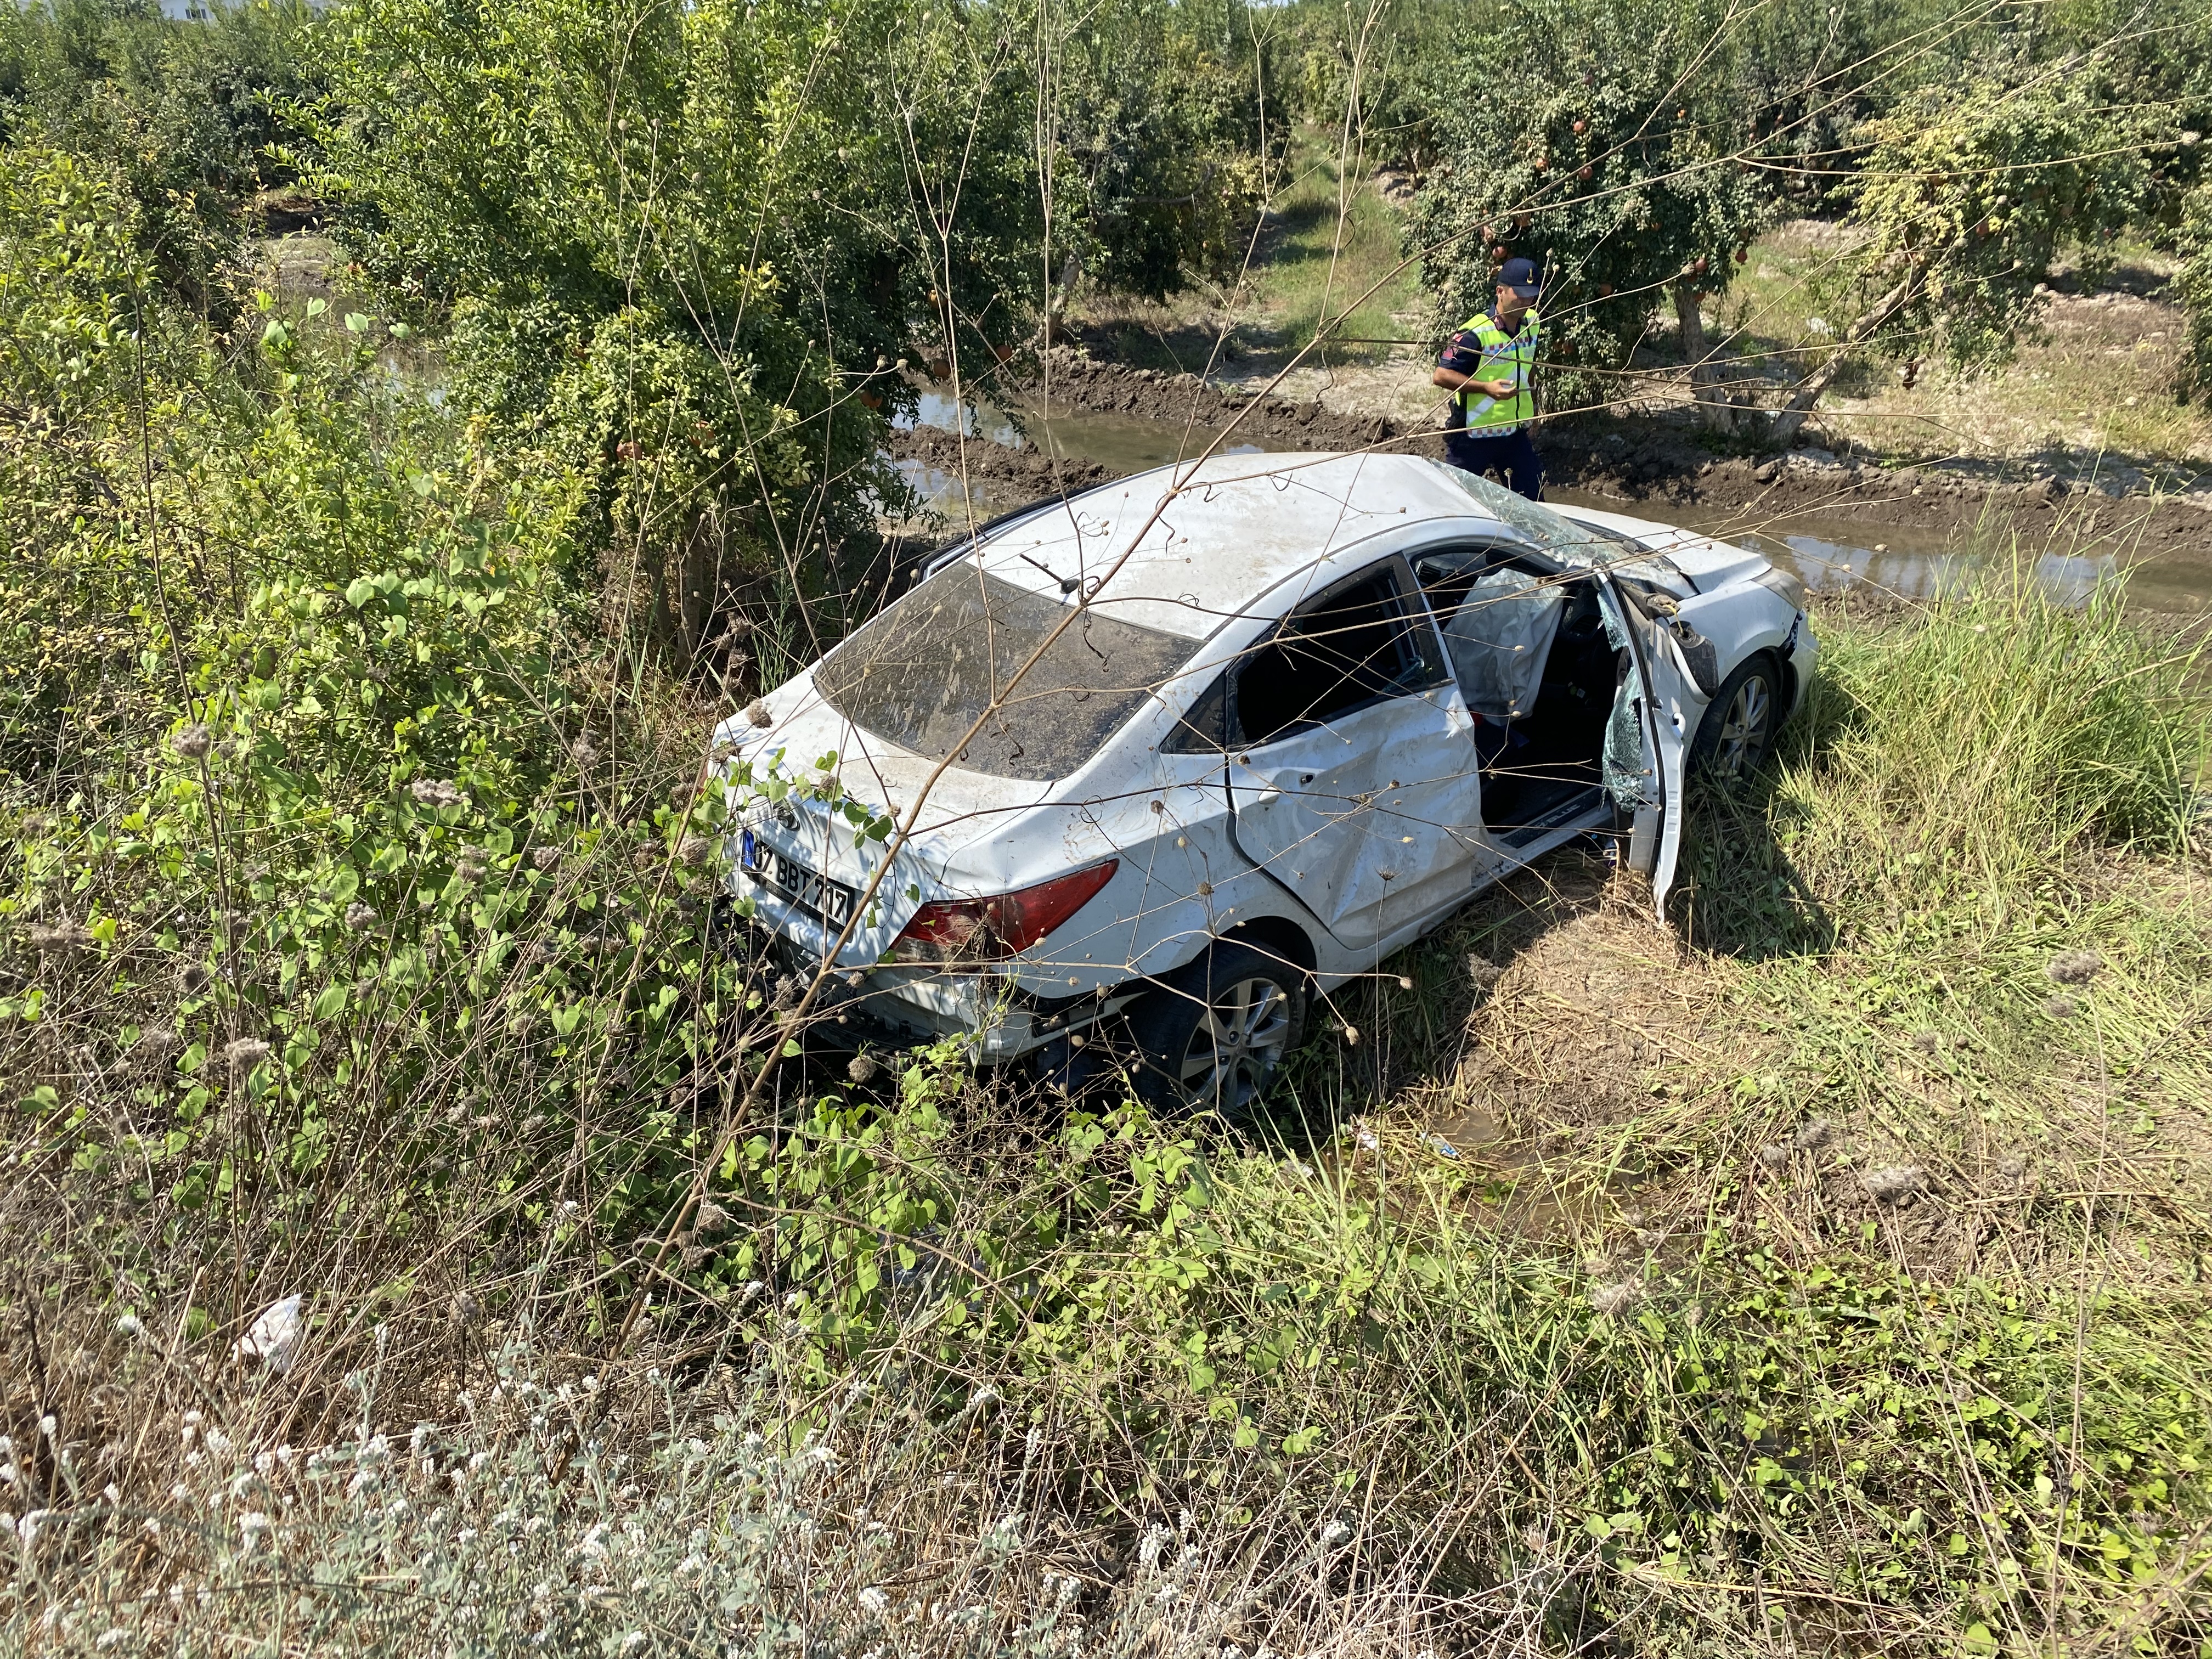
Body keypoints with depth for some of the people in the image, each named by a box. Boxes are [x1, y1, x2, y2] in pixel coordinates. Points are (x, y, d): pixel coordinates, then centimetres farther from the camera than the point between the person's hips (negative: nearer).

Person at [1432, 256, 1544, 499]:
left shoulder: (1534, 324, 3)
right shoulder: (1476, 333, -20)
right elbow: (1441, 376, -22)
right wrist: (1487, 387, -28)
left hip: (1515, 434, 7)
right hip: (1473, 437, -6)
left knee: (1533, 501, 9)